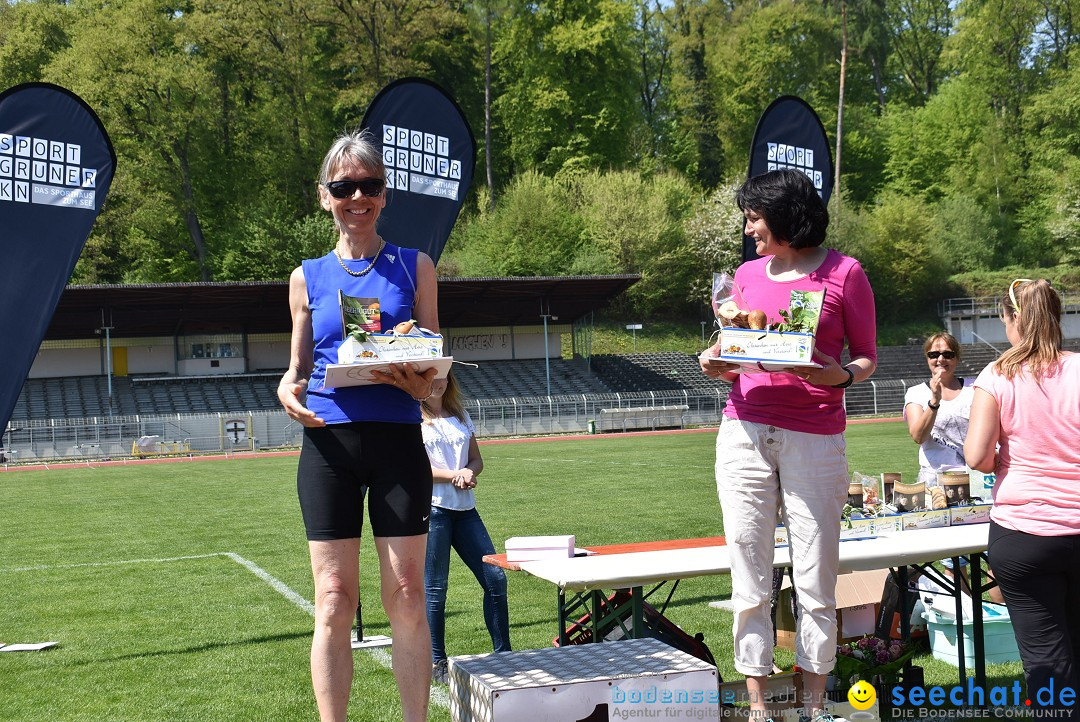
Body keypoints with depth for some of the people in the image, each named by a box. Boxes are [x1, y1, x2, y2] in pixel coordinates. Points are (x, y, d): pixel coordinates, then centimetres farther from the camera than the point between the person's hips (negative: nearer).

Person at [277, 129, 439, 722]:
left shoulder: (414, 267, 9)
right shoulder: (309, 277, 12)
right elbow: (297, 366, 16)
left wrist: (420, 383, -14)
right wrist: (287, 389, -8)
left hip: (398, 439, 0)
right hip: (328, 441, 1)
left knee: (407, 595, 1)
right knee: (334, 599, 0)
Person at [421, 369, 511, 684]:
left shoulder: (461, 416, 17)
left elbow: (477, 459, 17)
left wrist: (469, 472, -6)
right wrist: (452, 475, -16)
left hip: (464, 508, 6)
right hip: (431, 508, -6)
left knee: (495, 578, 2)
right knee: (434, 588, -2)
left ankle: (503, 654, 13)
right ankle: (436, 663, 9)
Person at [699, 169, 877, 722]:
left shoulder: (844, 273, 2)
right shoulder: (747, 273, 15)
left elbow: (866, 355, 6)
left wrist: (841, 376, -15)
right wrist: (718, 365, -1)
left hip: (814, 437, -3)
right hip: (744, 432, 4)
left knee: (816, 579, -1)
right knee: (749, 577, 3)